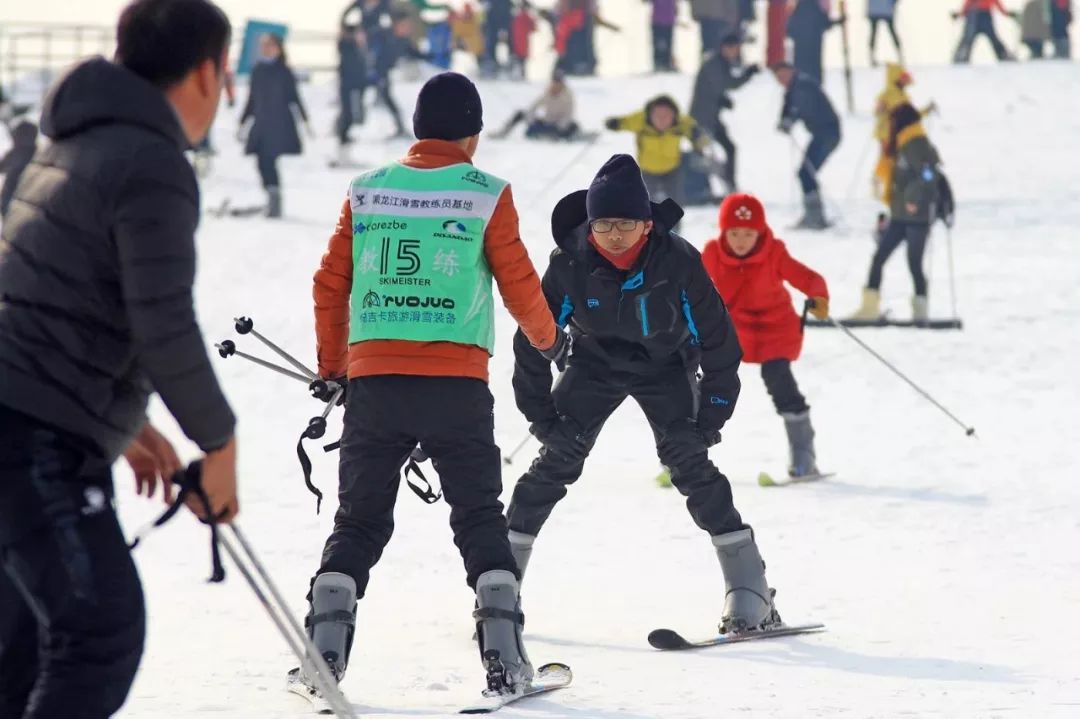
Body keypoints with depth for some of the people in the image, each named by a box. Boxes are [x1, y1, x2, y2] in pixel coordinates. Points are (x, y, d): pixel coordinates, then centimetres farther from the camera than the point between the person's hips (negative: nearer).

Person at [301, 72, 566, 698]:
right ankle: (503, 651, -2)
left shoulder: (366, 193, 8)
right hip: (456, 382, -2)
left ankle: (326, 643, 0)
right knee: (480, 517, 7)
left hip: (373, 377, 2)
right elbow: (518, 283, 3)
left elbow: (330, 284, 10)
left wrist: (332, 366, 23)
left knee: (360, 518, 11)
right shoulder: (485, 194, -1)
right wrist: (550, 340, 22)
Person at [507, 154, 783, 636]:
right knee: (556, 461, -10)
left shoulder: (678, 261, -28)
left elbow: (717, 338, -16)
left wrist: (713, 412, -14)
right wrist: (539, 411, -10)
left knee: (689, 461, -17)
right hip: (594, 364, 1)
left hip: (664, 366, -1)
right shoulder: (570, 264, -25)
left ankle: (749, 593, -14)